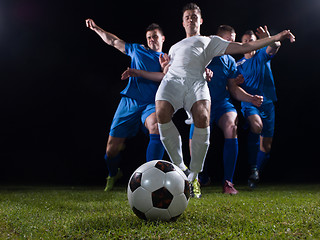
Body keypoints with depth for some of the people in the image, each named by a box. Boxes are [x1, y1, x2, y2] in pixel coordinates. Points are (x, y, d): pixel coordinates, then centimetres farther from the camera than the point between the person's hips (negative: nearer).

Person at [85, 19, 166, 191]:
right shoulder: (137, 50, 19)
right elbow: (112, 41, 29)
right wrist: (96, 28, 32)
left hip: (151, 103, -1)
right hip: (129, 101, 2)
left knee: (156, 127, -37)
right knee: (112, 149, -2)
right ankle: (113, 174, 31)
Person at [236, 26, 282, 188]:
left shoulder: (263, 55, 9)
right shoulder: (238, 64, 10)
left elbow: (275, 46, -12)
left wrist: (270, 40, -35)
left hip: (267, 103, 2)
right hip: (249, 103, -2)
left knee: (266, 145, 2)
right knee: (256, 125, -34)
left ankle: (256, 174, 20)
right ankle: (253, 168, -25)